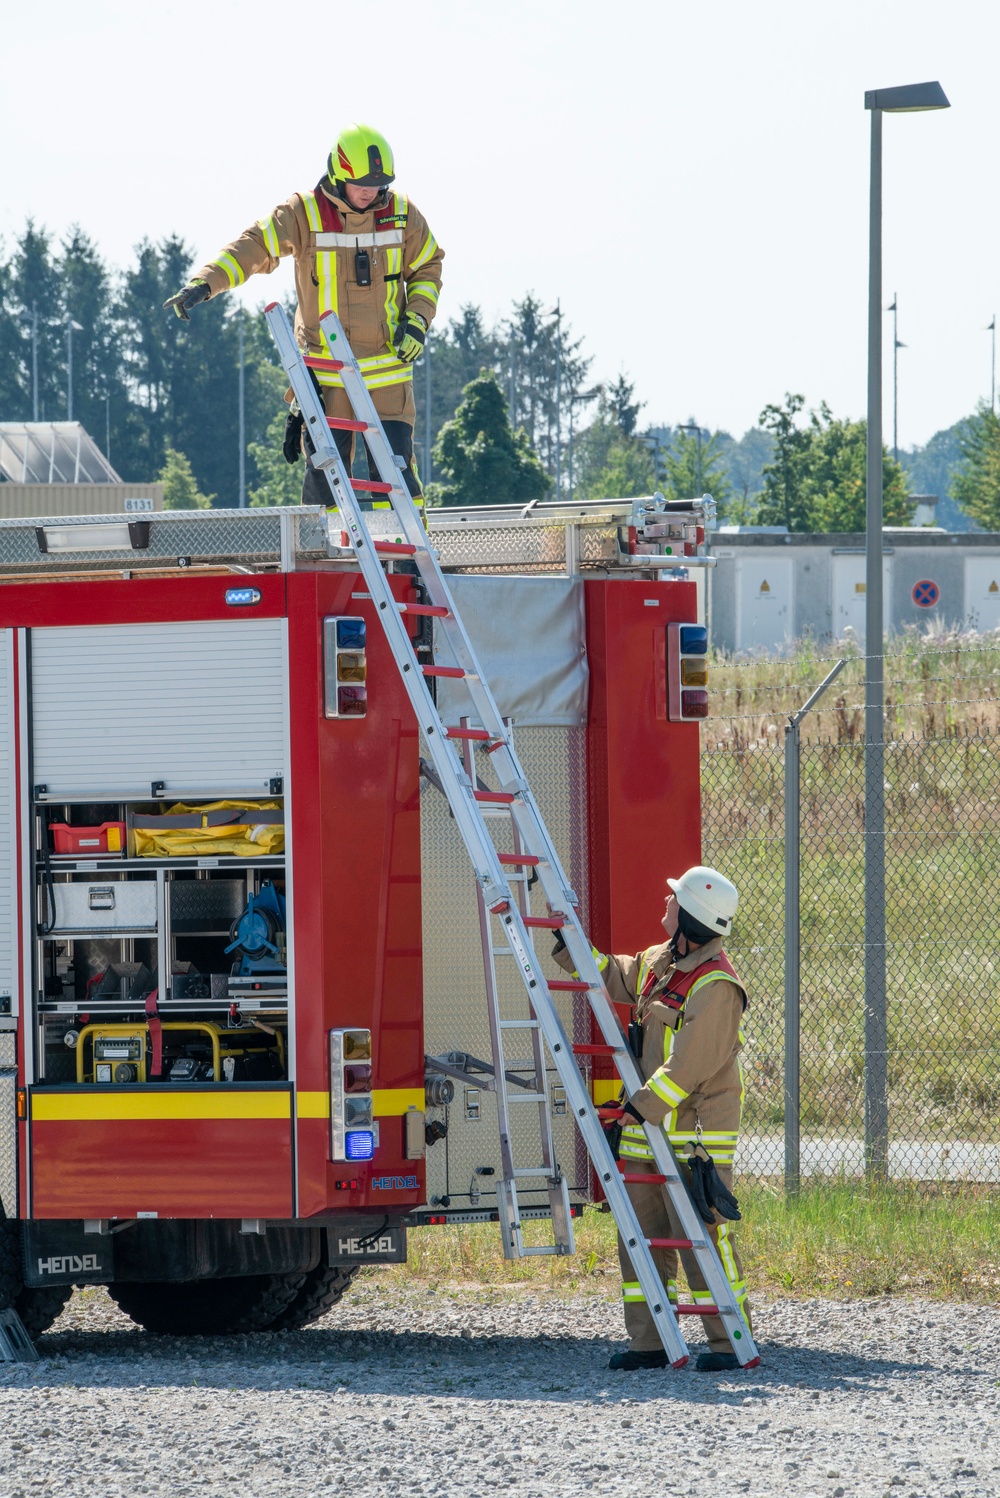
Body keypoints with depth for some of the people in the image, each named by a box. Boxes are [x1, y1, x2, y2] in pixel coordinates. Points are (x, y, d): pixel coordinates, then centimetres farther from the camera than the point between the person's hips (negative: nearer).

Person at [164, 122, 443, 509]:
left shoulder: (402, 214, 2)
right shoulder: (304, 214, -6)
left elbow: (428, 267, 16)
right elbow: (254, 247, -14)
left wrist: (417, 321, 1)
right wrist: (203, 283, -29)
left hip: (388, 370, 1)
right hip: (326, 371, -1)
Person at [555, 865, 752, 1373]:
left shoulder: (715, 986, -18)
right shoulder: (659, 962, 10)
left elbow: (690, 1064, -23)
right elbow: (614, 978, 29)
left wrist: (645, 1105, -24)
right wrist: (571, 944, 22)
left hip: (694, 1137, -9)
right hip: (649, 1136, 9)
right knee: (641, 1240, 10)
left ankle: (730, 1344, -4)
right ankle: (648, 1344, 15)